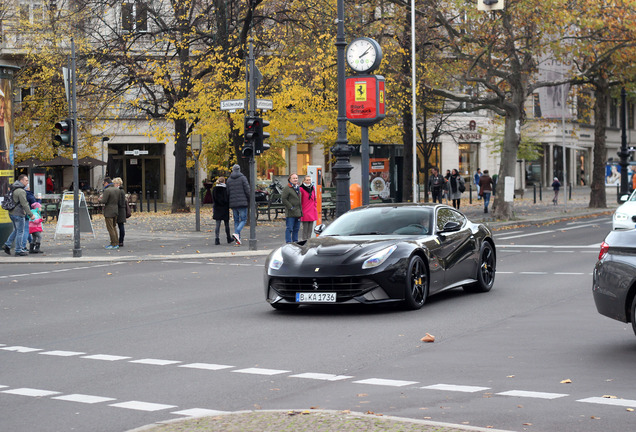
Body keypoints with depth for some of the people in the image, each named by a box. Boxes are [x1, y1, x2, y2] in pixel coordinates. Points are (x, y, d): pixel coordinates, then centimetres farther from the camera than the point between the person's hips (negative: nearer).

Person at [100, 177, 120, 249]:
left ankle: (114, 244, -3)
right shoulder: (117, 190, 8)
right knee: (114, 227, 17)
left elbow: (104, 201, -18)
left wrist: (100, 199, 1)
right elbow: (119, 200, 10)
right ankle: (116, 243, 17)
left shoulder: (107, 190, -16)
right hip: (116, 211, 8)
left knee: (110, 228, -2)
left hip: (109, 212, -8)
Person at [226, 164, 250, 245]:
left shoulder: (229, 180, 8)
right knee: (243, 220, 0)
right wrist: (249, 200, 6)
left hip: (233, 204, 4)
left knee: (236, 220, 11)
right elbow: (247, 190, -7)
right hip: (242, 202, -4)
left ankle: (238, 238, 5)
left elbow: (227, 192, 7)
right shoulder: (243, 178, -4)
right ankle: (236, 233, -23)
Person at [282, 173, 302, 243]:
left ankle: (295, 242, 20)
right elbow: (283, 199, -14)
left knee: (296, 229, 12)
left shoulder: (298, 188, 17)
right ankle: (289, 243, -5)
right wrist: (290, 207, -16)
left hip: (298, 213, 8)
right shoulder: (287, 189, -8)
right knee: (289, 229, -7)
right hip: (290, 213, -8)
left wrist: (300, 210, 15)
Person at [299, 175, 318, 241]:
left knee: (310, 228, 8)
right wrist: (301, 211, -8)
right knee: (305, 229, -5)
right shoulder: (301, 189, -7)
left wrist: (315, 206, 12)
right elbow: (299, 201, -6)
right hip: (305, 212, -6)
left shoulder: (313, 188, 11)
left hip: (312, 212, 6)